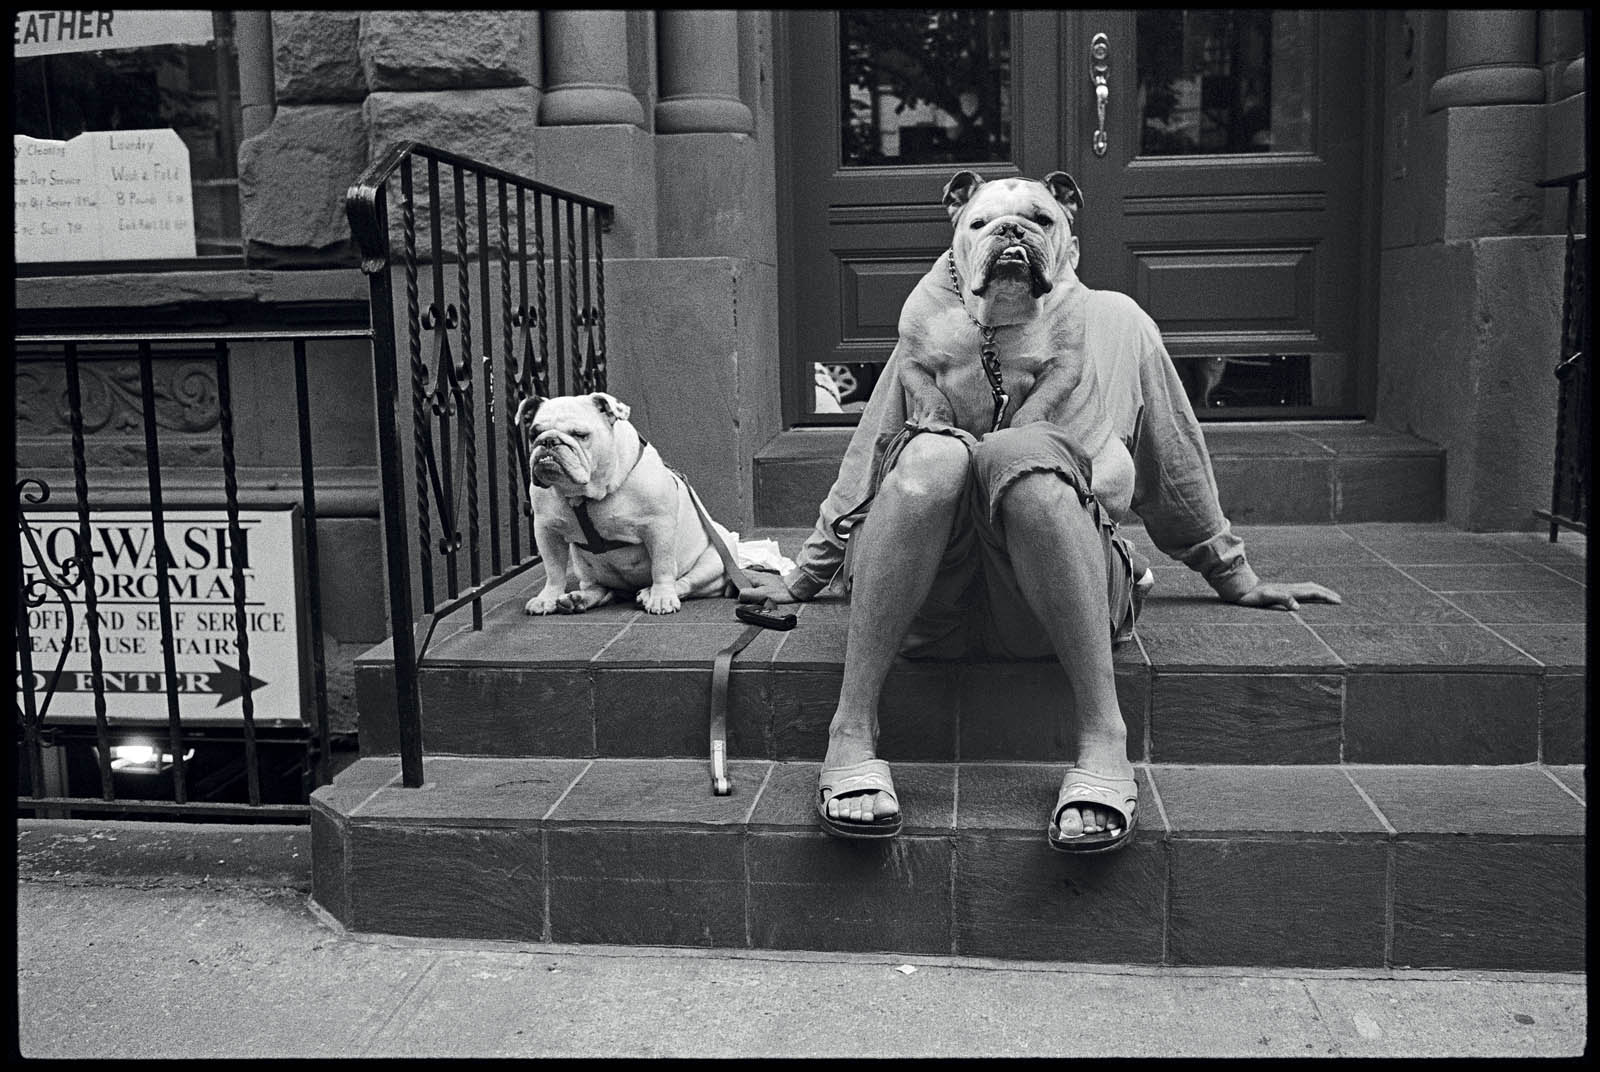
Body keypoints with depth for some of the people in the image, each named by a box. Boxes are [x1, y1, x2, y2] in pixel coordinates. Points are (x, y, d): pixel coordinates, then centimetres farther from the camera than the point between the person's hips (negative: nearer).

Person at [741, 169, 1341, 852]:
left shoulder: (1117, 326, 15)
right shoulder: (929, 335, 16)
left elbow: (1176, 468, 24)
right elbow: (864, 468, 24)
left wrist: (1237, 580, 29)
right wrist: (802, 579, 26)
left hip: (1057, 607, -1)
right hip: (929, 604, 1)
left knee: (1024, 450, -32)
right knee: (932, 452, -31)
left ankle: (1101, 738, -32)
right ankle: (851, 736, -29)